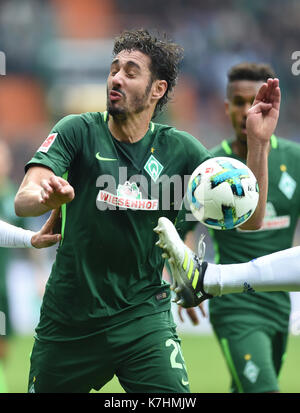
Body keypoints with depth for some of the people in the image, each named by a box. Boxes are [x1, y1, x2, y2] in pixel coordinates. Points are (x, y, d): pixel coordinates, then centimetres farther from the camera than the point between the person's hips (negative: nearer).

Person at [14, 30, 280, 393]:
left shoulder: (179, 149, -1)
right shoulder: (78, 131, -6)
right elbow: (23, 200, -19)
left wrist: (258, 142, -18)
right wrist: (46, 196, -44)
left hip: (142, 316, 0)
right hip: (69, 319, 0)